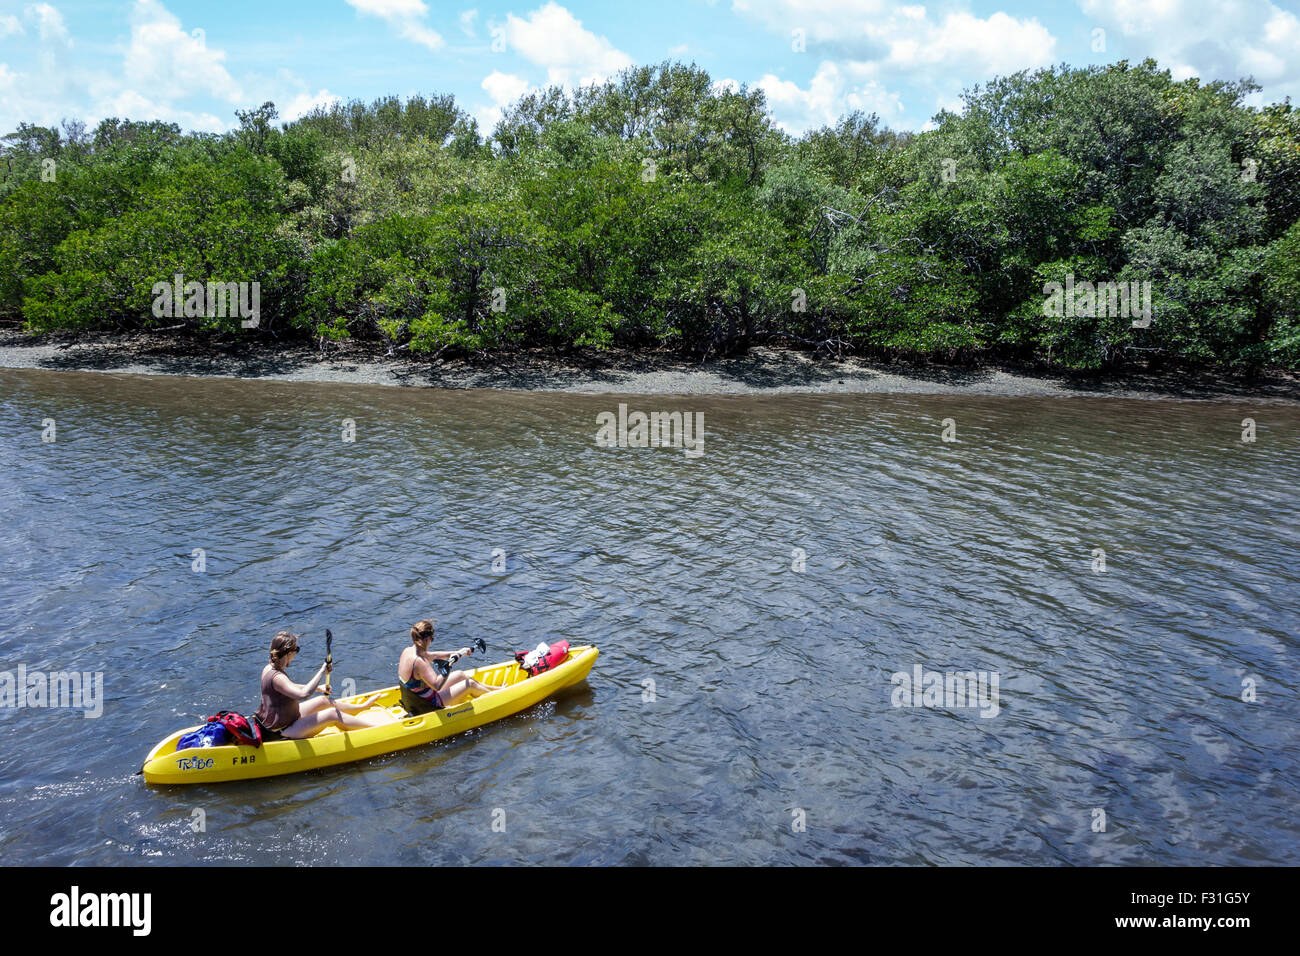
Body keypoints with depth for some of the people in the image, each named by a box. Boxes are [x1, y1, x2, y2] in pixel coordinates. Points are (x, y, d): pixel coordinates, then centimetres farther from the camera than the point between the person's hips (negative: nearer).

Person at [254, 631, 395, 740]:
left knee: (324, 700, 18)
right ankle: (377, 727, -3)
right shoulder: (276, 677, -30)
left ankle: (361, 707, 41)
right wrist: (322, 672, -34)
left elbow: (289, 686, 21)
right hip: (281, 733, -10)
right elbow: (303, 694, -43)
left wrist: (317, 687, 23)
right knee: (332, 714, -11)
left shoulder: (269, 668, 1)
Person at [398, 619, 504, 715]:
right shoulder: (419, 662, -32)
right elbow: (437, 685, -35)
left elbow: (434, 656, 15)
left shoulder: (408, 651, -2)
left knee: (460, 675, 18)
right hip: (428, 706, -9)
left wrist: (457, 653, 23)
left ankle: (494, 688, 36)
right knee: (469, 684, 2)